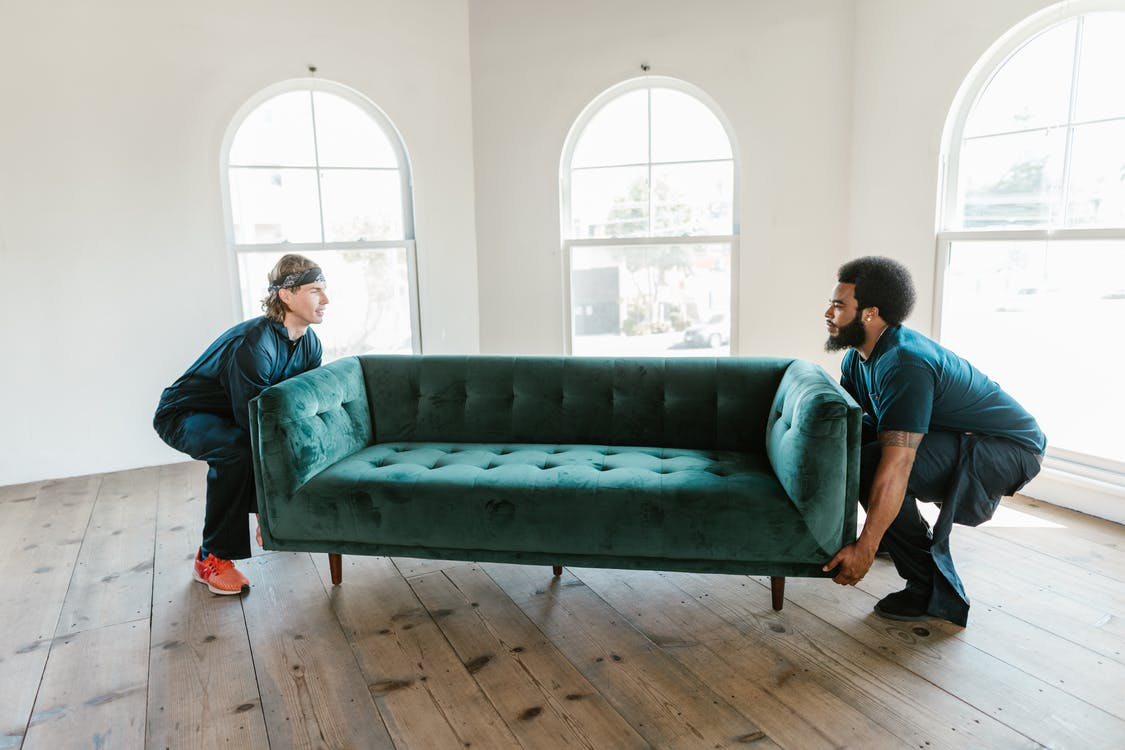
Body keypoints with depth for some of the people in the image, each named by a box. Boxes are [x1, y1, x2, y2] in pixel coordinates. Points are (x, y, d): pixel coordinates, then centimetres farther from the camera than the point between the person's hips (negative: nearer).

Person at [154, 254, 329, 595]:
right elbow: (253, 427, -35)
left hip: (230, 415, 8)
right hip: (184, 415, -8)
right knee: (237, 448, -36)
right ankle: (212, 559, -21)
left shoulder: (309, 343, -8)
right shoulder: (254, 345, -35)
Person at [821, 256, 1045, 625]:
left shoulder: (905, 364, -31)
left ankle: (934, 594, -14)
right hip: (960, 440, 9)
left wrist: (864, 549, -37)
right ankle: (915, 536, 20)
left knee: (870, 466, -28)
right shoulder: (858, 357, 0)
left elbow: (896, 467, -37)